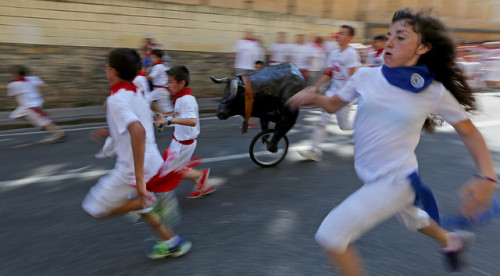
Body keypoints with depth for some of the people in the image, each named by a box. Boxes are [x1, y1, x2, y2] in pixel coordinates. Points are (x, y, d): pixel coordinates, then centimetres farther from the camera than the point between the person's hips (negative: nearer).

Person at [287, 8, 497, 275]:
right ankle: (451, 241, 66)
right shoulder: (366, 76, -7)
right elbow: (334, 105, 4)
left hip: (396, 180, -5)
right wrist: (312, 97, -17)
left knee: (330, 234, -15)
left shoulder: (435, 92, -14)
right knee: (412, 219, 33)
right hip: (369, 174, 5)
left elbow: (470, 133, -2)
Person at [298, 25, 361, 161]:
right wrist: (316, 86, 9)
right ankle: (315, 149, -2)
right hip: (333, 91, 6)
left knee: (343, 125, 3)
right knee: (323, 119, -4)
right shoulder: (334, 53, 10)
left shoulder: (352, 54, -11)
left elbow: (352, 77, -15)